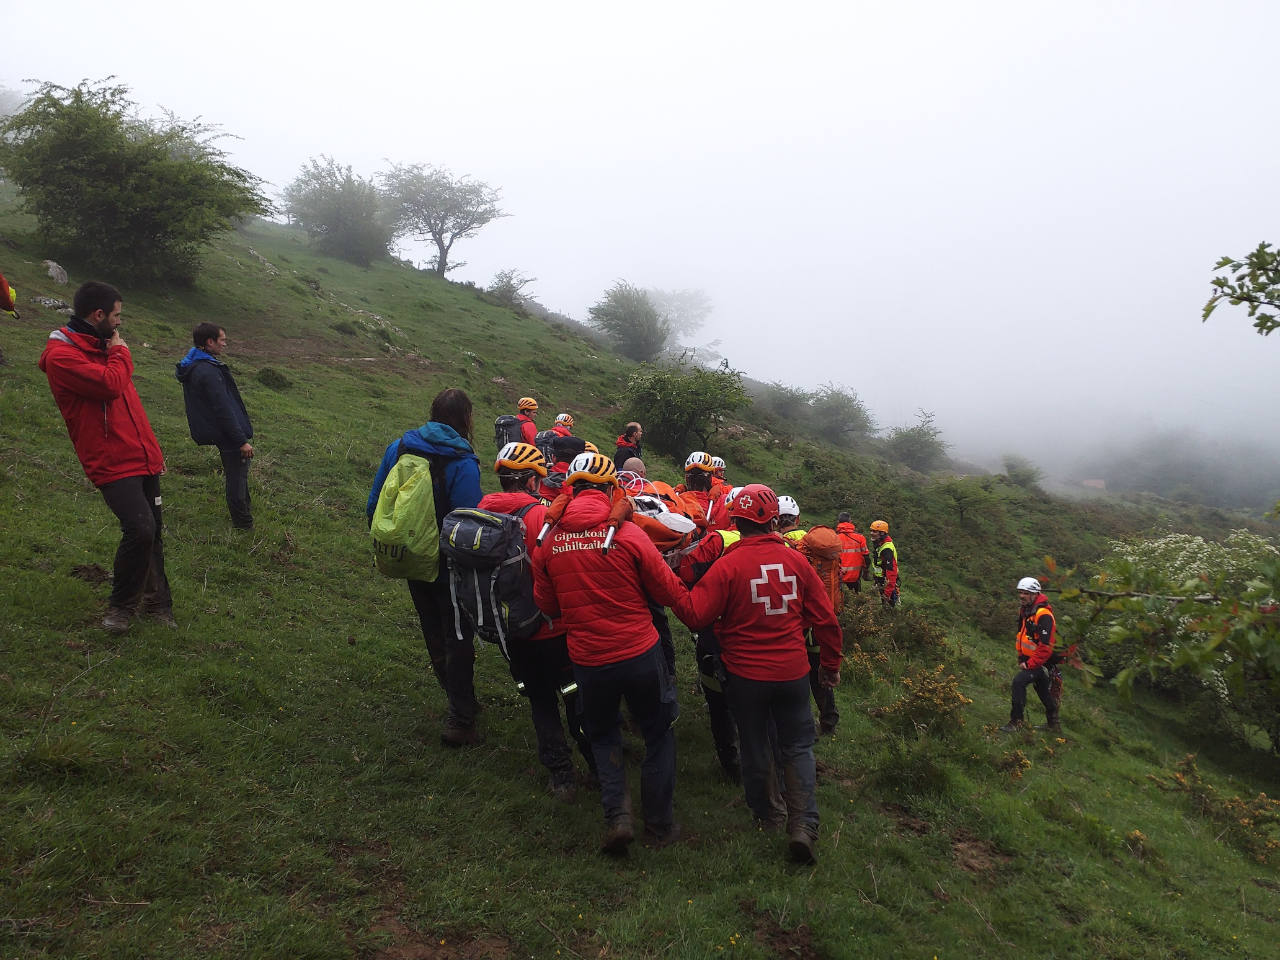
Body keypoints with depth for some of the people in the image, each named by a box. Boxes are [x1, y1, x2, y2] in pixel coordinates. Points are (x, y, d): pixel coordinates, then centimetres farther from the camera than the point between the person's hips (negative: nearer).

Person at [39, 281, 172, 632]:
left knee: (153, 533, 10)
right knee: (140, 529, -20)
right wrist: (120, 354, -4)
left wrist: (153, 450, 23)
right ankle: (121, 607, 1)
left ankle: (156, 603, 24)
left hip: (143, 459, 9)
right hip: (113, 464, -9)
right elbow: (110, 384, -25)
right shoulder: (61, 355, -10)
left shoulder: (101, 347, 18)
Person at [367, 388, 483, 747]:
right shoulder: (462, 462, -21)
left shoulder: (397, 447, -3)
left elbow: (374, 506, 3)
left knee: (434, 634, 22)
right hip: (450, 567, -6)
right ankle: (459, 722, 11)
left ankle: (460, 700, 38)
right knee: (457, 638, 9)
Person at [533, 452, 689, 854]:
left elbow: (546, 604, 7)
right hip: (640, 652, -2)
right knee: (658, 734, 18)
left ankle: (617, 815, 9)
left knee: (602, 735, 25)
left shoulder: (550, 540, -4)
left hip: (588, 660, 3)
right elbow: (670, 593, -7)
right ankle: (659, 824, 25)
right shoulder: (627, 533, -14)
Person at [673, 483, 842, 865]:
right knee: (798, 747, 15)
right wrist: (831, 665, 14)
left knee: (756, 747, 18)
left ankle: (769, 812, 36)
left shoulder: (727, 565, -17)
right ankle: (802, 825, 3)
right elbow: (825, 619, 0)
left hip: (746, 676, -1)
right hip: (793, 673, 2)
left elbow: (695, 615, -14)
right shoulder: (796, 560, -7)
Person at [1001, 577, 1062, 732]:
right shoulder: (1024, 611, 7)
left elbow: (1046, 645, -27)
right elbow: (1021, 636, 19)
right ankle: (1053, 723, 39)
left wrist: (1029, 664, -23)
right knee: (1043, 691, 21)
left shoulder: (1043, 615, -23)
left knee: (1019, 681, -24)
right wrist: (1021, 659, 13)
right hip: (1029, 660, 9)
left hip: (1043, 662, -9)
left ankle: (1016, 721, -18)